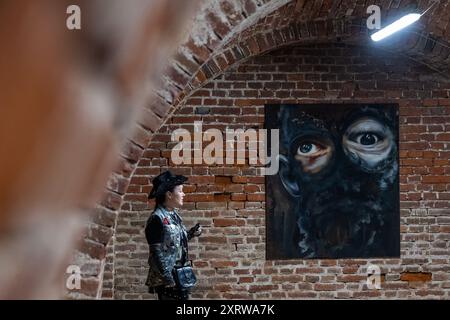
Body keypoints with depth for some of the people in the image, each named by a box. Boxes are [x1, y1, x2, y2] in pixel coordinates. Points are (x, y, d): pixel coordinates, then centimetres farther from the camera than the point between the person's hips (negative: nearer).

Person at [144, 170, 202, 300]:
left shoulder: (174, 215, 10)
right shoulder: (157, 219, -16)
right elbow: (156, 253, -18)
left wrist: (192, 233, 5)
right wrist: (168, 279, -20)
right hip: (167, 279, -9)